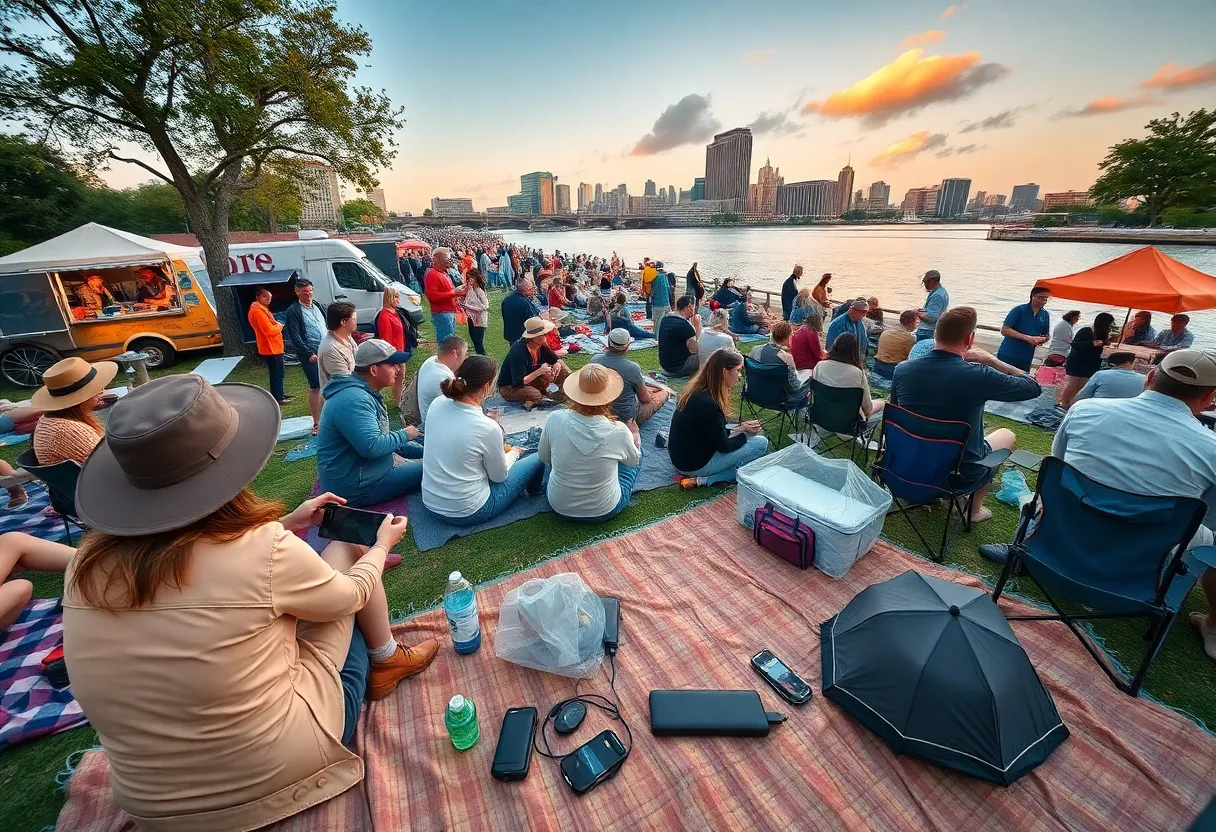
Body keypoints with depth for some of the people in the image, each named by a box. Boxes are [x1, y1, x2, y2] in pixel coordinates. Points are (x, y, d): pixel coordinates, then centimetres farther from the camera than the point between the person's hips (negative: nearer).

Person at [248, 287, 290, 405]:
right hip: (270, 348, -10)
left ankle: (279, 394, 30)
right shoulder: (257, 311, -18)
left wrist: (277, 325, -1)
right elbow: (269, 330, -24)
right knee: (276, 374, -4)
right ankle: (277, 399, 3)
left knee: (279, 373, 19)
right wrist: (279, 326, -7)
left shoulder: (262, 309, 15)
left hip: (274, 347, 10)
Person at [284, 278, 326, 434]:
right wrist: (310, 354, -17)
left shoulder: (317, 306, 14)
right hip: (310, 355, -6)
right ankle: (316, 424, 4)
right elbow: (294, 337, -11)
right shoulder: (293, 311, -5)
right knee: (315, 388, -4)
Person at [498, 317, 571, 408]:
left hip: (529, 379, 7)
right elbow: (519, 382, -34)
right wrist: (539, 371, -38)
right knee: (535, 395, -36)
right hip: (509, 387, -7)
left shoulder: (541, 345, -9)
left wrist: (557, 365, -20)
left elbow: (556, 359, 5)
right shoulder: (518, 352, -32)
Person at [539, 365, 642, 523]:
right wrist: (635, 435, 19)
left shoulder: (556, 419, -22)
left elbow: (544, 458, -2)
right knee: (636, 455, 21)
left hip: (559, 507, 3)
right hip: (604, 511, -2)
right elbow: (634, 460, -1)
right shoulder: (619, 431, -25)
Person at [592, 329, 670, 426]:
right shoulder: (632, 367, -29)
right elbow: (644, 399, -14)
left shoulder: (594, 360, -13)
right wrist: (646, 390, 13)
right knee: (664, 392, 13)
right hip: (627, 416, -7)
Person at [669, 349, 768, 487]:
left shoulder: (696, 389, -1)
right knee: (761, 443, -5)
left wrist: (741, 428, 4)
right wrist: (744, 433, 0)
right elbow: (724, 447, -16)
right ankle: (707, 479, -7)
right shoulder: (707, 404, -28)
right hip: (694, 464, -9)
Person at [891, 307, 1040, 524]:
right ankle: (974, 508, 31)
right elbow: (1034, 388, -5)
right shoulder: (979, 376, -25)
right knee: (1007, 434, 26)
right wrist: (990, 359, -1)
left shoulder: (902, 370, -14)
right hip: (960, 474, -3)